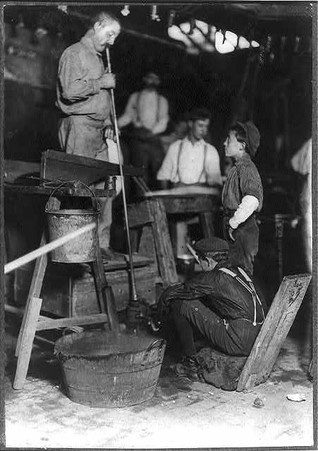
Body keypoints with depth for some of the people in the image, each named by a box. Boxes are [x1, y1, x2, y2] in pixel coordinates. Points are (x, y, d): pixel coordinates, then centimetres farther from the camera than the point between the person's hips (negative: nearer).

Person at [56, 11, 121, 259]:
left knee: (104, 187, 5)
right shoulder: (74, 54, -4)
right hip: (79, 127, -9)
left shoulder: (98, 57, 25)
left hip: (98, 130, 9)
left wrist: (108, 123, 15)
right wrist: (101, 83, -10)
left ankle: (102, 241, 11)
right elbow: (70, 91, -19)